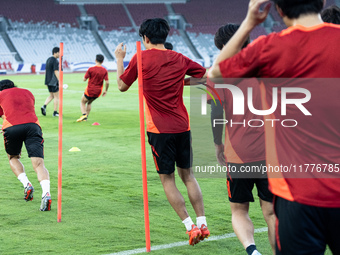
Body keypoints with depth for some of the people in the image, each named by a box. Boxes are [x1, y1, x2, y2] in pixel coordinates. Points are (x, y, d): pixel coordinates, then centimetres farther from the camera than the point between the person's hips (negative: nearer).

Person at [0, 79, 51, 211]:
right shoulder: (28, 93, 32)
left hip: (12, 127, -1)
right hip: (33, 125, 1)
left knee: (13, 158, 24)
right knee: (39, 164, -7)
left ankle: (26, 184, 0)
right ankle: (46, 193, -30)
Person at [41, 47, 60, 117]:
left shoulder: (48, 60, 13)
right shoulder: (55, 61, -15)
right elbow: (56, 72, -20)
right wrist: (60, 81, -18)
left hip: (48, 81, 9)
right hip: (53, 82, -9)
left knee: (51, 96, 18)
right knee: (56, 97, 1)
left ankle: (44, 106, -2)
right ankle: (55, 112, 4)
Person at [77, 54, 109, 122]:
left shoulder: (91, 69, -14)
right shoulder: (105, 71, -6)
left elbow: (84, 79, -10)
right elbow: (107, 82, -10)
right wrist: (105, 90, 5)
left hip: (90, 90, -4)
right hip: (98, 92, 4)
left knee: (82, 102, 17)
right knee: (89, 103, 28)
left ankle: (84, 114, -7)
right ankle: (86, 117, 23)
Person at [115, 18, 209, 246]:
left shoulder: (141, 58, -5)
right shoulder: (179, 59, 7)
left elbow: (122, 86, 7)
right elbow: (206, 75, 19)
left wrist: (119, 59, 20)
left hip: (160, 129, -4)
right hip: (182, 126, 4)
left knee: (168, 180, 4)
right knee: (188, 175, 14)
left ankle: (191, 227, -4)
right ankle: (202, 224, 9)